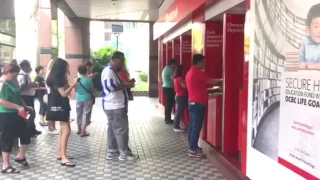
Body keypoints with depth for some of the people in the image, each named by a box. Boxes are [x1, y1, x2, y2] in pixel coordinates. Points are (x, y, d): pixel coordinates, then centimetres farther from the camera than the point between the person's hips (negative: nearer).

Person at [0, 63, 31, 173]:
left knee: (25, 135, 15)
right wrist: (18, 107, -26)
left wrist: (25, 107, 9)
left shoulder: (12, 83, 10)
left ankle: (21, 156, 35)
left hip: (17, 114, 9)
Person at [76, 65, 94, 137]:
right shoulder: (89, 79, -12)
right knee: (85, 115, 0)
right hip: (87, 99, -4)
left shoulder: (77, 80, -2)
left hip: (79, 99, 4)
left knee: (79, 114, 15)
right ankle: (83, 132, -1)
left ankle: (79, 129, 28)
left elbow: (76, 90, 8)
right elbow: (92, 90, -5)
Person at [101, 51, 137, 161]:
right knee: (122, 129, -5)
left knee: (113, 129, 13)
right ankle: (125, 153, 4)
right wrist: (125, 85, -20)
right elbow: (109, 86, -28)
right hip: (115, 106, -11)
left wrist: (126, 85, 9)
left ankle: (112, 152, 20)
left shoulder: (113, 71, 19)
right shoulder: (108, 70, -15)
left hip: (115, 106, 11)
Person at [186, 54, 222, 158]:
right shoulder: (198, 72, -15)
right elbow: (211, 81, -14)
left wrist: (209, 88, 18)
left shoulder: (190, 72, 15)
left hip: (192, 102, 10)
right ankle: (193, 150, -2)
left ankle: (192, 146, 22)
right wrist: (221, 80, 1)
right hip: (198, 103, -10)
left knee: (193, 126, 14)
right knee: (196, 127, -5)